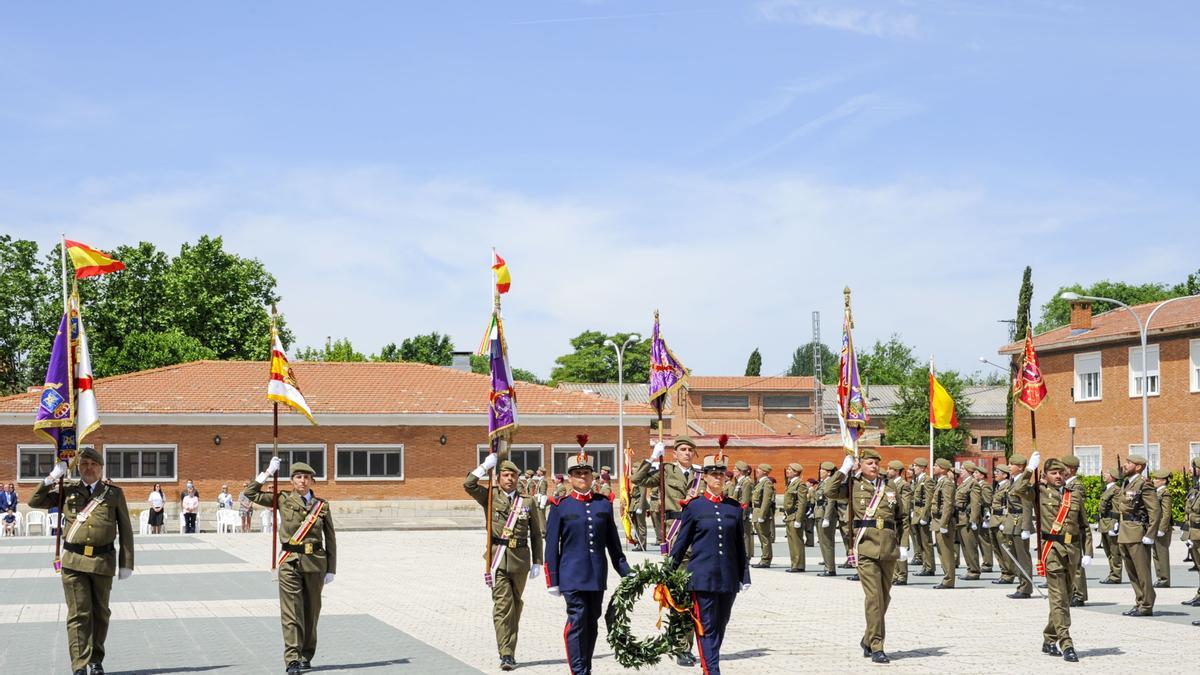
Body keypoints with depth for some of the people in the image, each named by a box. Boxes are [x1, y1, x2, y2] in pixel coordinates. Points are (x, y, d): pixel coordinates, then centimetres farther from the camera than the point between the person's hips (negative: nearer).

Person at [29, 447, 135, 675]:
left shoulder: (114, 493, 6)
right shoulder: (67, 490, 9)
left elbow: (125, 531, 7)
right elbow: (35, 502, 9)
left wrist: (126, 563, 3)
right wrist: (51, 479, -3)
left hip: (103, 561, 1)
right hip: (74, 560, -1)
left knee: (100, 613, 11)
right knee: (78, 614, -5)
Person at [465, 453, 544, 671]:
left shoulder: (528, 502, 8)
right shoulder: (491, 497, 5)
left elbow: (536, 534, 11)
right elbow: (468, 485, -10)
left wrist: (537, 562, 7)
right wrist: (486, 465, -8)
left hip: (520, 559, 2)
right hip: (498, 558, -2)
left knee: (515, 606, 10)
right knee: (503, 605, -10)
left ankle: (509, 650, 22)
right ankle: (506, 654, -13)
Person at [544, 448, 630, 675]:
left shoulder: (604, 503, 8)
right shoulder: (560, 506, -1)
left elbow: (613, 541, 14)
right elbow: (552, 545, 0)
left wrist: (626, 572, 10)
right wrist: (553, 580, -3)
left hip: (598, 576, 4)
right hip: (572, 576, -4)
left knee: (592, 622, 9)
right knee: (577, 621, -9)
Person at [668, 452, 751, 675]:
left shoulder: (734, 508, 9)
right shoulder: (694, 507, 0)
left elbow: (740, 546, 13)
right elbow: (681, 543, 5)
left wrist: (744, 577, 9)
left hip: (728, 578, 4)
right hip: (703, 577, -4)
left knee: (720, 626, 10)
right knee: (707, 627, -6)